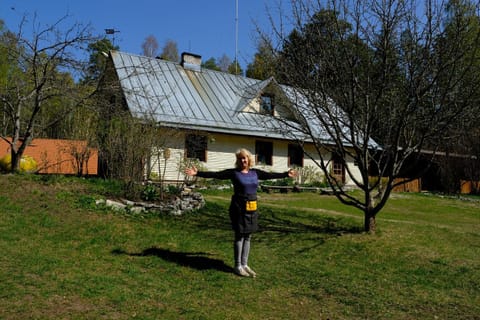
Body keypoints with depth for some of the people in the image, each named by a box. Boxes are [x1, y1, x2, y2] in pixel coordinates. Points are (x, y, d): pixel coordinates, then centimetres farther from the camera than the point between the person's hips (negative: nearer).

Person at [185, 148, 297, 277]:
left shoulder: (255, 173, 8)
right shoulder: (233, 173, -5)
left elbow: (270, 175, 18)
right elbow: (215, 174, -12)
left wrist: (286, 174, 25)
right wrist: (198, 173, -20)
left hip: (252, 209, 5)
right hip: (239, 208, -5)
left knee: (247, 237, 10)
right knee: (239, 236, 2)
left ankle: (244, 264, 21)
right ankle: (238, 266, 13)